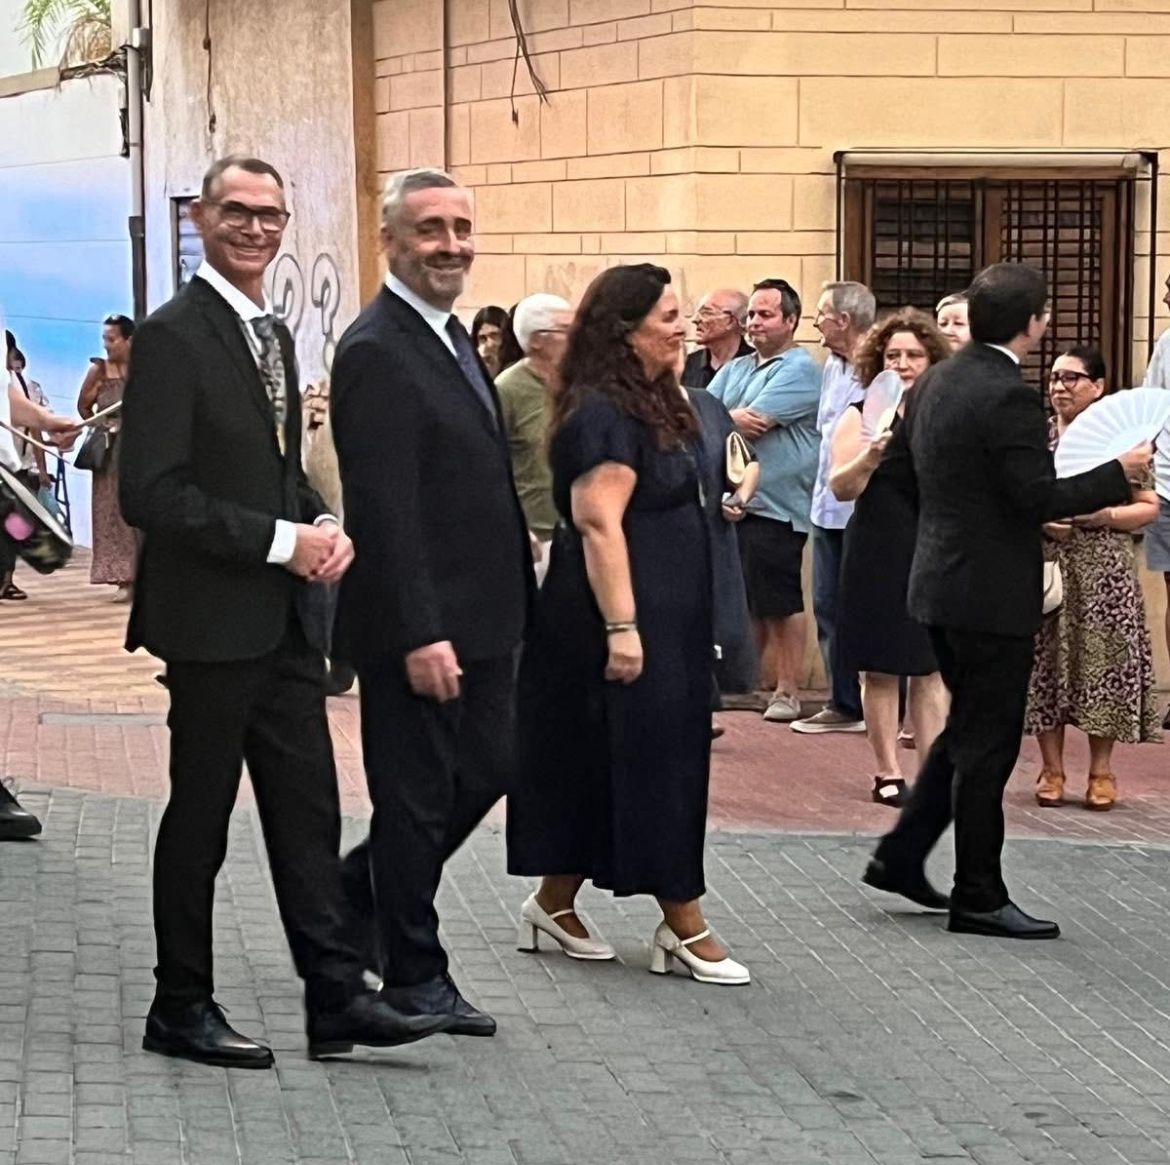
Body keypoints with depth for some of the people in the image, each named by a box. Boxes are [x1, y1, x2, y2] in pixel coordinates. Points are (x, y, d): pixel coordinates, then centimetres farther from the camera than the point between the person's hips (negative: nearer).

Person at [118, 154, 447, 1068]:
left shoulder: (275, 334, 13)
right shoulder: (175, 336, -14)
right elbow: (152, 493, -20)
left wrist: (324, 527, 1)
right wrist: (282, 541, -19)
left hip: (284, 616, 8)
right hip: (213, 617, -8)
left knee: (308, 810, 8)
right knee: (201, 815, 3)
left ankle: (336, 998, 13)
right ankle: (182, 1010, 15)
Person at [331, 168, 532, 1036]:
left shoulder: (450, 336, 13)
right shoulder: (377, 352, -17)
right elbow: (383, 509, -22)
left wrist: (512, 598, 16)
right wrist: (420, 633, -24)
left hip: (480, 614, 9)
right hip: (420, 624, -9)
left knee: (486, 771, 17)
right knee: (416, 796, 3)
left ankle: (357, 896, 33)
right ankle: (415, 978, 16)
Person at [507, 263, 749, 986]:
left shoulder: (652, 401, 13)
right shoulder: (603, 414, -18)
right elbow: (599, 525, -23)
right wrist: (621, 627, -26)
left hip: (667, 619, 10)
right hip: (627, 616, -10)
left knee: (597, 762, 14)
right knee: (649, 757, -5)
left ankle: (556, 902, 22)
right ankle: (685, 924, -1)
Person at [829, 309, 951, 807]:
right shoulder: (862, 418, -1)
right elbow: (842, 488, -10)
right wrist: (870, 456, -27)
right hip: (879, 559, -2)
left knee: (930, 671, 4)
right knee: (882, 670, 2)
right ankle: (887, 772, 9)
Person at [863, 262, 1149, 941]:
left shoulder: (935, 382, 7)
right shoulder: (1009, 397, -21)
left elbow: (901, 468, 15)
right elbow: (1041, 498, -23)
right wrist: (1120, 474, -12)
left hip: (942, 581, 9)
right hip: (993, 594, -9)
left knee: (969, 730, 22)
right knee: (987, 745, 0)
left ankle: (901, 857, 23)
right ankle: (979, 898, 8)